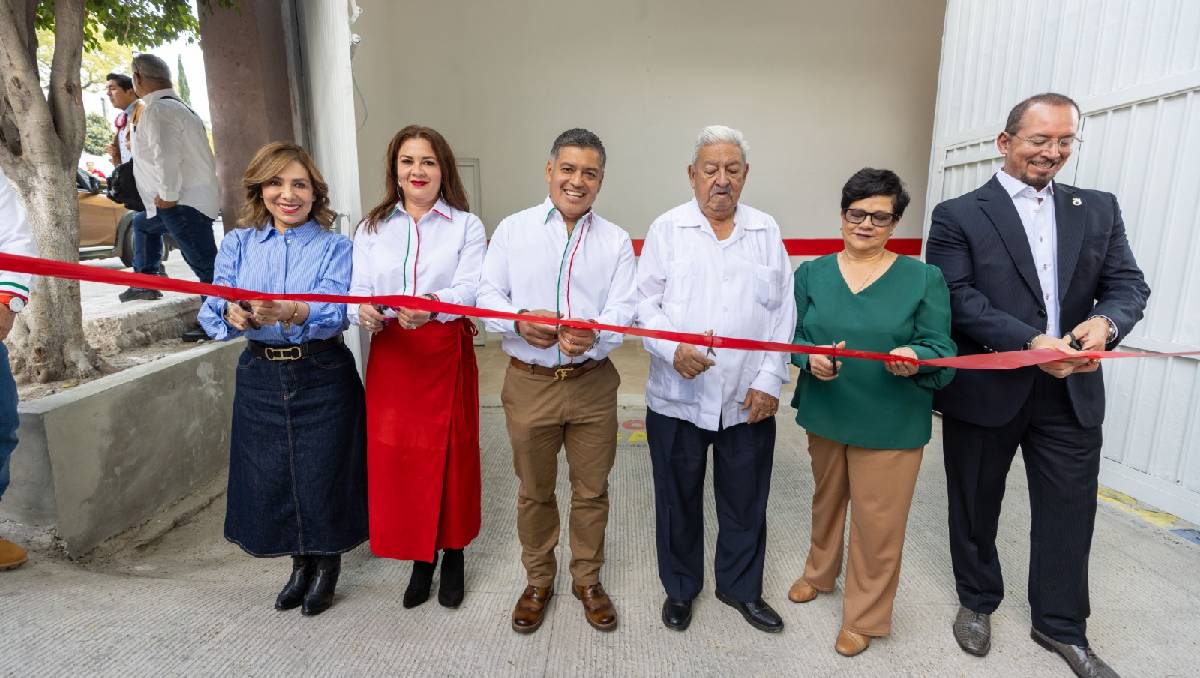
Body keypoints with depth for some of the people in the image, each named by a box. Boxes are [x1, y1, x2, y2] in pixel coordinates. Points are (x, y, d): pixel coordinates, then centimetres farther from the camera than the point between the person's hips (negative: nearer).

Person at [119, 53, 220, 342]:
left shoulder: (158, 110, -15)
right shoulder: (176, 105, 18)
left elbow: (166, 156, -29)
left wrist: (168, 196, -20)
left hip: (184, 204, -12)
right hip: (194, 197, 12)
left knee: (205, 264, -11)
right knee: (142, 223, 32)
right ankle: (145, 284, 37)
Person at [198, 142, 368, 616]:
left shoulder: (335, 248, -4)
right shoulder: (237, 244, 4)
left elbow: (334, 313, -21)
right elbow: (211, 314, -6)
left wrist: (288, 312, -41)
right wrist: (232, 314, -30)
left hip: (322, 377, -3)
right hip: (260, 376, 3)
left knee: (322, 471, 4)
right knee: (270, 474, 12)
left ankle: (328, 563, 31)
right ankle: (300, 562, 37)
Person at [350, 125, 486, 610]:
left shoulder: (466, 226, 3)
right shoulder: (373, 228, 12)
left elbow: (470, 289, -12)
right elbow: (358, 291, 3)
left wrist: (432, 304, -32)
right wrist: (363, 310, -21)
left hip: (447, 352, -2)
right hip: (390, 355, 3)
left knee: (449, 452, 4)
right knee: (395, 455, 4)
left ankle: (453, 555, 26)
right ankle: (419, 558, 25)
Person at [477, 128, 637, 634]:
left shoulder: (616, 241, 3)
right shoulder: (512, 229, 2)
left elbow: (623, 310, -6)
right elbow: (488, 295, -1)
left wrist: (593, 334, -28)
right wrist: (520, 322, -22)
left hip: (593, 383, 1)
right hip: (529, 383, 0)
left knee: (592, 491, 13)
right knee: (534, 492, 15)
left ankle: (587, 580, 36)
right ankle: (537, 581, 37)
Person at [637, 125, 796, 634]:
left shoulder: (766, 231, 6)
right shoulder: (667, 229, 0)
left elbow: (782, 312, 3)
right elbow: (645, 301, -4)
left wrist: (769, 380, -4)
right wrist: (672, 348, -21)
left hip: (748, 399, 2)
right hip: (678, 396, -1)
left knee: (746, 501, 14)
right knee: (678, 499, 13)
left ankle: (741, 587, 38)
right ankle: (680, 587, 36)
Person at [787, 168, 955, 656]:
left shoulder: (924, 278, -7)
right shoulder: (811, 273, 0)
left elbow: (941, 349, -8)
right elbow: (793, 336, -1)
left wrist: (915, 358, -30)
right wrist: (811, 358, -22)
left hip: (891, 423, -2)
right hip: (824, 413, 3)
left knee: (877, 521, 8)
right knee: (826, 500, 23)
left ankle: (865, 616, 30)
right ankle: (819, 574, 48)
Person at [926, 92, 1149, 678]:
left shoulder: (1099, 209, 9)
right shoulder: (958, 216, -5)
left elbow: (1129, 284, 3)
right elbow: (957, 299, -15)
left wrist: (1106, 322, -20)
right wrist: (1031, 343, -25)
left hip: (1072, 393, 4)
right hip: (985, 390, -3)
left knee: (1069, 513, 13)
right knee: (975, 507, 14)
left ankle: (1061, 626, 34)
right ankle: (977, 602, 37)